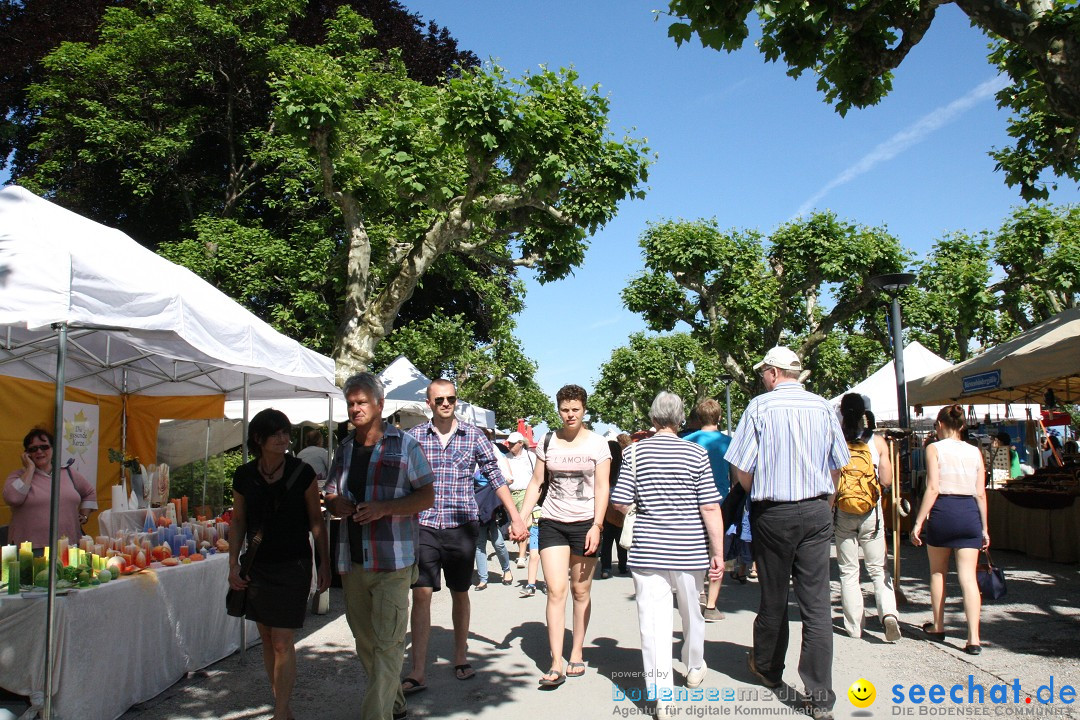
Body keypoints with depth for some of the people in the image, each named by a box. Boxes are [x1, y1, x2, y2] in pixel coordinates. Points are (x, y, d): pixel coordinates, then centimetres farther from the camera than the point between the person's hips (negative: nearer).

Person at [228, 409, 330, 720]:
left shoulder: (302, 472, -8)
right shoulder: (244, 476, 0)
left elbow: (316, 521, -2)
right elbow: (237, 522, 9)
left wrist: (324, 563, -2)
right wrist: (233, 564, 4)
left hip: (293, 566, -4)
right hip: (258, 566, 4)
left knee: (283, 643, -6)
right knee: (267, 639, 11)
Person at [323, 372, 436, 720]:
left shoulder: (404, 444, -2)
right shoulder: (345, 448, 13)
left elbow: (427, 496, -4)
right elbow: (331, 498, 20)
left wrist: (383, 508, -18)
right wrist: (338, 505, -5)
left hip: (393, 560, -6)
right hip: (352, 560, 6)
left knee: (387, 641, -8)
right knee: (365, 640, 14)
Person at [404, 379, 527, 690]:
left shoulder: (473, 436, 2)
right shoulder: (413, 437, 2)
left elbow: (496, 478, 6)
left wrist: (515, 518, 3)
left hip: (462, 526, 1)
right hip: (424, 526, -1)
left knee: (460, 594, 12)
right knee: (421, 594, -7)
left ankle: (460, 659, 29)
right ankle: (417, 672, -1)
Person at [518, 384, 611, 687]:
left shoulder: (597, 443, 0)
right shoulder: (547, 442, 6)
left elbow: (602, 487, -3)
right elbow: (536, 483, 10)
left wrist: (597, 526, -13)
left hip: (585, 523, -1)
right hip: (552, 522, 1)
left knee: (581, 592, 7)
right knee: (555, 591, -7)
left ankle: (577, 653, 22)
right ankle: (556, 664, -6)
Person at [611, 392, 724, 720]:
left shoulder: (636, 452, -4)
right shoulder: (697, 453, -5)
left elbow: (620, 502, -6)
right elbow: (711, 508, -8)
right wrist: (718, 553, -2)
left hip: (647, 551, -1)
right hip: (689, 551, 1)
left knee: (653, 619, 1)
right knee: (691, 613, 21)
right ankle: (694, 668, 44)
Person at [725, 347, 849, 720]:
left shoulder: (760, 406, -8)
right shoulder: (823, 407, 2)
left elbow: (740, 467, -9)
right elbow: (838, 465, 10)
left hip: (773, 514, -2)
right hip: (817, 512, 2)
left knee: (773, 598, 13)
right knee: (816, 603, 2)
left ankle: (768, 669, 34)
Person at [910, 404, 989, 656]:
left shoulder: (935, 449, -3)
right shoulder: (975, 452, 8)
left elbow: (933, 488, -11)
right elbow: (981, 494, 7)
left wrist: (918, 522, -9)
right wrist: (984, 528, 13)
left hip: (942, 511, -3)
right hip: (970, 513, 3)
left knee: (937, 573, 15)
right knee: (968, 577, 1)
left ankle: (938, 628, 27)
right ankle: (973, 638, -7)